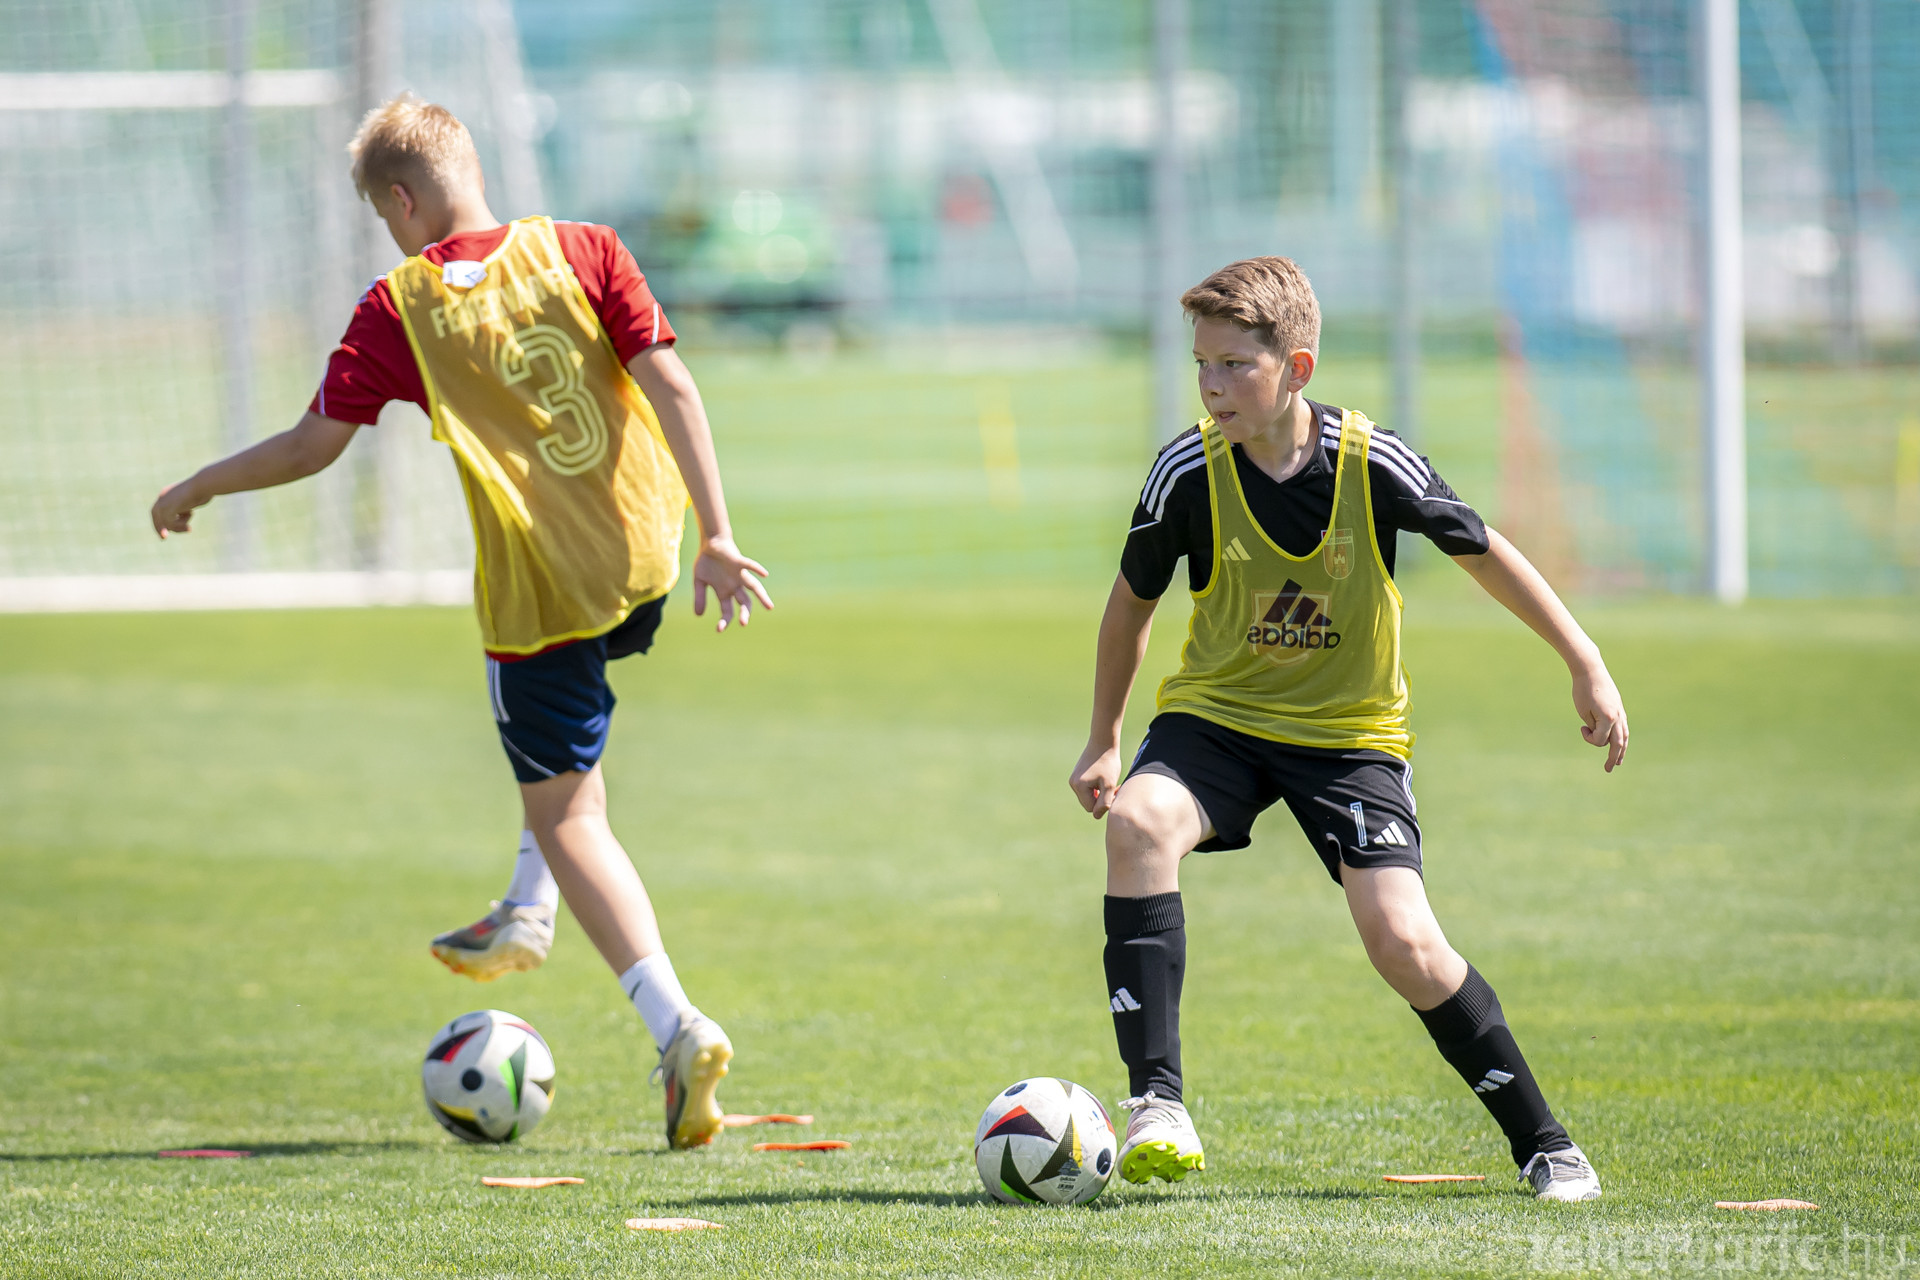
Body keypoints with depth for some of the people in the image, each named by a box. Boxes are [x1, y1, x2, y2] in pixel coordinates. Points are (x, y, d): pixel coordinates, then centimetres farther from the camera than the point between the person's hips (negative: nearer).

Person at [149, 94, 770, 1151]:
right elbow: (669, 383, -7)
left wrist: (196, 489, 13)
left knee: (566, 814, 2)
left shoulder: (399, 308, -6)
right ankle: (529, 909, 33)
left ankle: (676, 1025, -14)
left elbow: (314, 443, -3)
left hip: (536, 585, -4)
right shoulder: (584, 252, 0)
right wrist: (714, 535, -6)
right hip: (643, 558, 4)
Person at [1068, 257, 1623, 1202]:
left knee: (1403, 944, -15)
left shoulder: (1373, 465, -17)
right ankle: (1156, 1102, -29)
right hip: (1217, 712, 1)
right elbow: (1133, 599, 4)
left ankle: (1543, 1143, 5)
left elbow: (1482, 551, -1)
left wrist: (1587, 667, 0)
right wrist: (1103, 741, 9)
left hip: (1351, 733, -1)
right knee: (1139, 822, -31)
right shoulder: (1189, 474, -14)